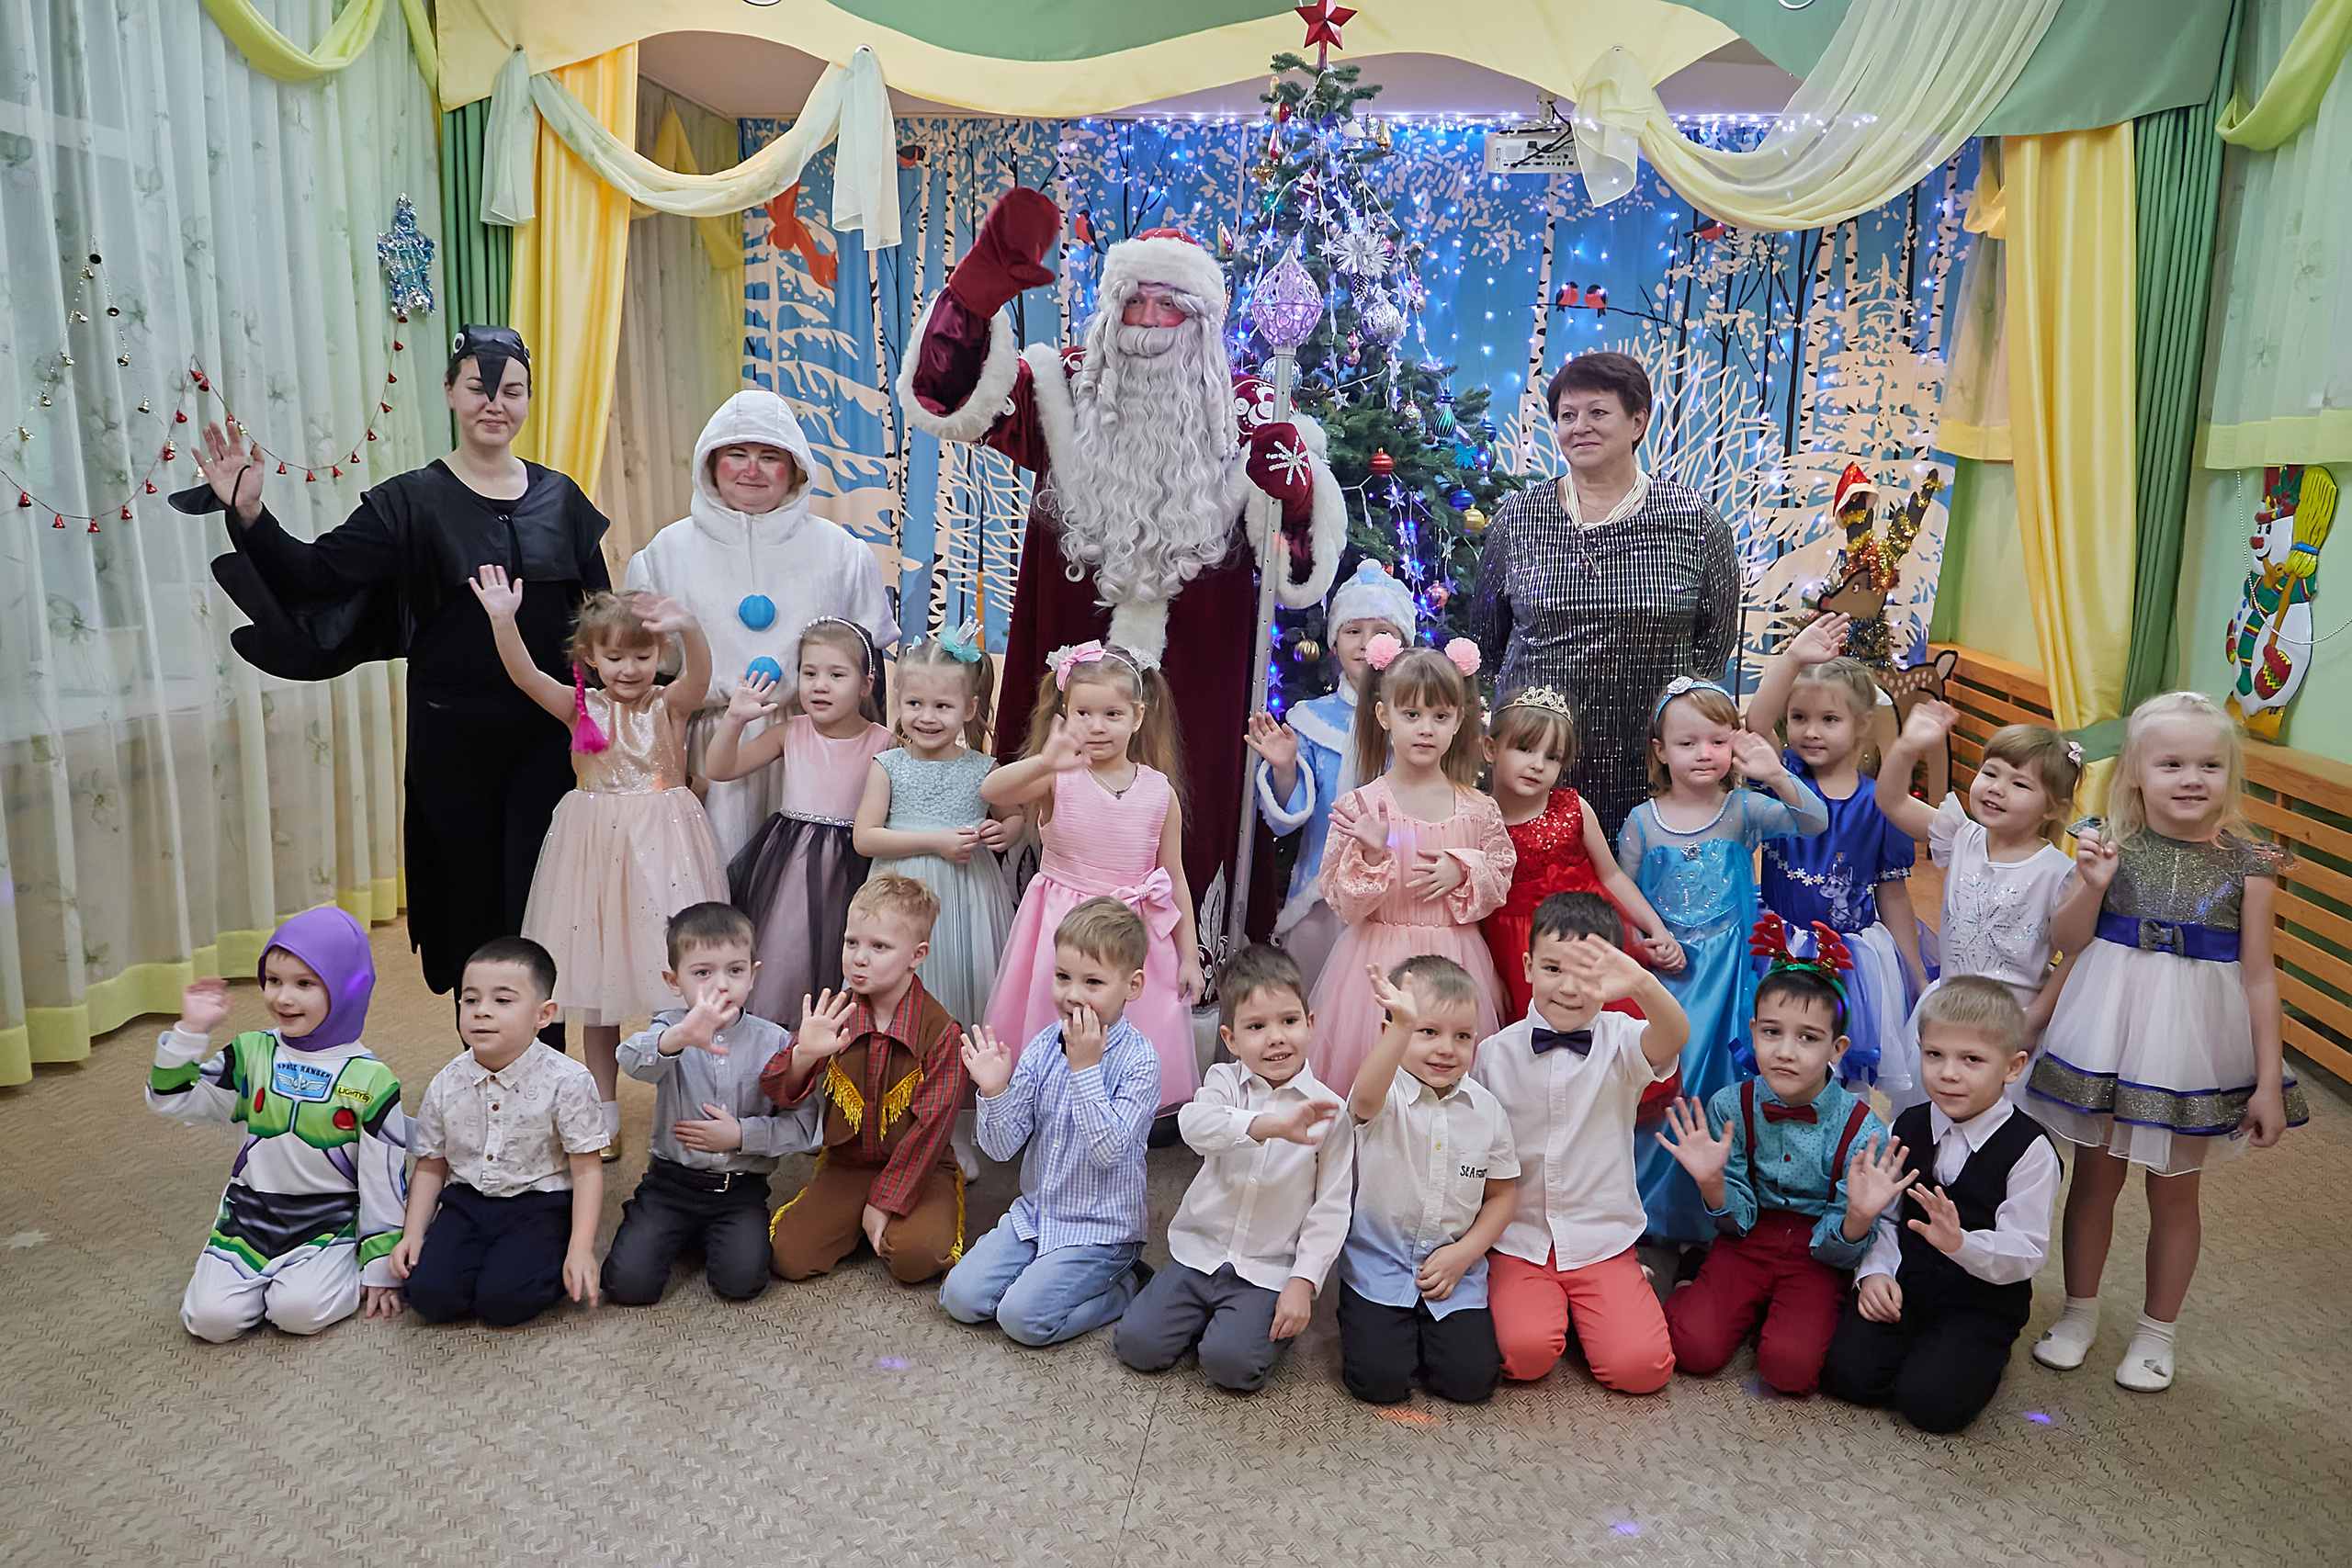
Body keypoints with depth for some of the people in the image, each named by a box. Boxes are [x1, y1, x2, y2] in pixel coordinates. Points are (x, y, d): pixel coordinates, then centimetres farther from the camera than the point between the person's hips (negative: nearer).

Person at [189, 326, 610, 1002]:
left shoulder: (559, 498, 8)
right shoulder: (412, 502, 1)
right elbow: (317, 571, -7)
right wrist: (249, 514, -22)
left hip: (548, 730, 1)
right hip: (454, 734, -1)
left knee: (541, 903, -2)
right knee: (470, 896, 7)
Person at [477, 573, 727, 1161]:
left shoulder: (669, 705, -1)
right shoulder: (581, 708, 3)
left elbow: (699, 671, -22)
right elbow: (524, 674, -12)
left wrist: (688, 627, -43)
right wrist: (503, 621, -29)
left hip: (662, 847, -2)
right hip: (597, 847, 2)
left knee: (671, 977, -1)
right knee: (596, 986, 9)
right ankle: (604, 1115, 21)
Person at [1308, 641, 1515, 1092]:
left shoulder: (1477, 808, 0)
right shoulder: (1360, 805, -8)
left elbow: (1501, 878, 11)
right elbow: (1343, 903, -7)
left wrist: (1461, 872, -8)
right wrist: (1371, 854, -23)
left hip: (1455, 961, 2)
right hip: (1381, 964, -2)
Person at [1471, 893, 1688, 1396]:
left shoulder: (1621, 1041, -6)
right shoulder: (1495, 1053, -1)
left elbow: (1672, 1039, -31)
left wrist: (1643, 985, -52)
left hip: (1604, 1241, 0)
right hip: (1519, 1241, 0)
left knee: (1640, 1365, -18)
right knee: (1526, 1351, -24)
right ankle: (1550, 1306, 11)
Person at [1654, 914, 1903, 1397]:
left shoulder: (1861, 1130, -14)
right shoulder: (1730, 1107, -8)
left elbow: (1841, 1250, -10)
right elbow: (1738, 1221, -5)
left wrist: (1859, 1216, -33)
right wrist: (1711, 1183, -27)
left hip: (1818, 1255, -1)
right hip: (1748, 1243, 1)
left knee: (1792, 1367, -25)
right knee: (1696, 1348, -19)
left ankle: (1776, 1315, 7)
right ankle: (1692, 1292, 12)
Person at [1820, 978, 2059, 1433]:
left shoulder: (2029, 1149, -12)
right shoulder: (1908, 1128, 3)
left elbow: (2027, 1254, -17)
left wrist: (1961, 1243, -35)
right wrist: (1875, 1271, -9)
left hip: (1983, 1302, -3)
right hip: (1904, 1284, 3)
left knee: (1929, 1402, -21)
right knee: (1846, 1374, -15)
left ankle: (1983, 1355, 11)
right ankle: (1920, 1341, 13)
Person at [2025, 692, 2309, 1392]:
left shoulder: (2247, 864, -7)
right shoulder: (2110, 843, -8)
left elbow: (2259, 976, -4)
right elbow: (2067, 942, -2)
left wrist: (2268, 1083, -4)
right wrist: (2091, 886, -21)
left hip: (2194, 1045, 0)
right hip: (2108, 1035, 0)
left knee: (2174, 1191, 13)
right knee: (2096, 1175, 14)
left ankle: (2157, 1330, 32)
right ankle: (2079, 1312, 33)